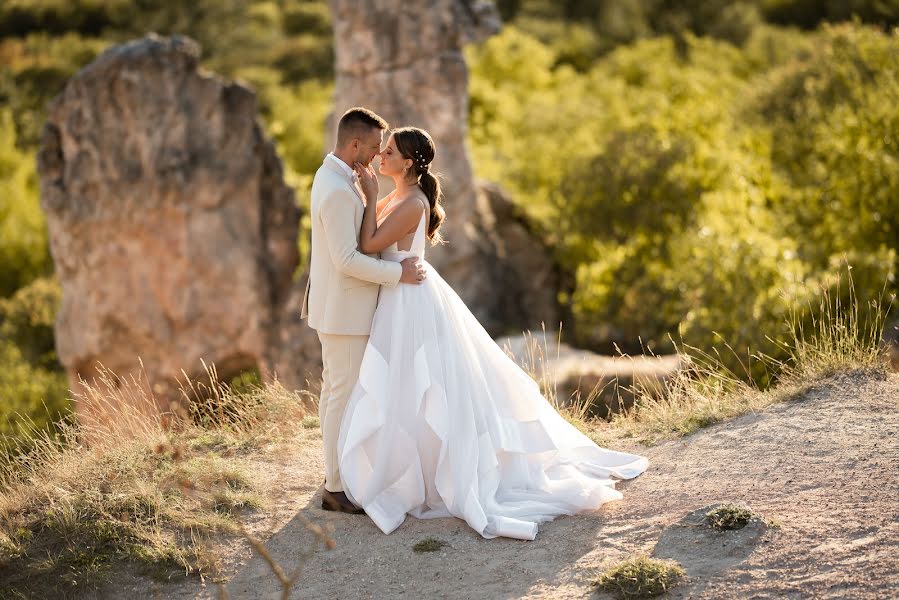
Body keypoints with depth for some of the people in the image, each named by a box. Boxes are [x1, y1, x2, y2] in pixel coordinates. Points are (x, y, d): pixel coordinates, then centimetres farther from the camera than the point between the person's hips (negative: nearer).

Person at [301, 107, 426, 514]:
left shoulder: (333, 176, 10)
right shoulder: (338, 191, -24)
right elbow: (347, 260, -26)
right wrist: (398, 273, -18)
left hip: (338, 305, 11)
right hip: (344, 309, -11)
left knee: (334, 390, 17)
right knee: (345, 396, -4)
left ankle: (337, 473, 27)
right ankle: (336, 488, 3)